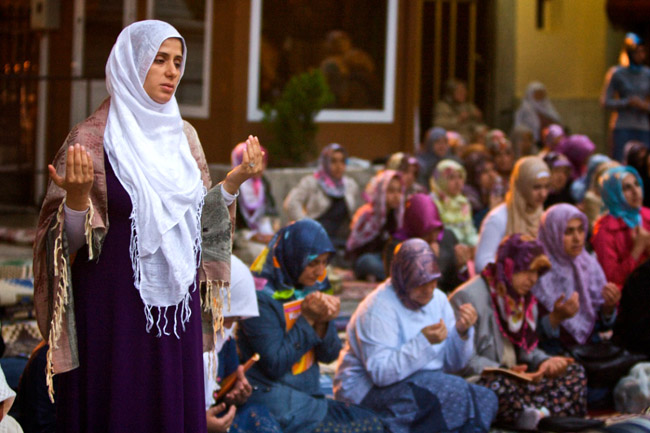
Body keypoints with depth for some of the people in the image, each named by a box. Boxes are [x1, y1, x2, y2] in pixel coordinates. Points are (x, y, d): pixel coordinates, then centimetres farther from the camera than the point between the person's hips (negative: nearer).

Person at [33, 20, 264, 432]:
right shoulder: (92, 140, -8)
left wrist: (234, 182, 3)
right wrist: (78, 194, -27)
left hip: (176, 304, 6)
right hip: (113, 311, -5)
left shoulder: (183, 136, 10)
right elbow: (69, 238, -8)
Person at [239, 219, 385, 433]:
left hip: (307, 396, 7)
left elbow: (329, 355, 7)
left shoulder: (313, 287, 6)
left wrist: (323, 322, -13)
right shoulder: (262, 297, -15)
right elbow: (274, 365, -18)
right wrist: (307, 320, -19)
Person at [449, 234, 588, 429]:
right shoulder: (468, 297, -11)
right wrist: (504, 371, -31)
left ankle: (541, 416, -27)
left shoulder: (525, 300, 18)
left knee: (575, 373, -3)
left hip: (515, 378, 9)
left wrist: (543, 362, -4)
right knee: (499, 384, -42)